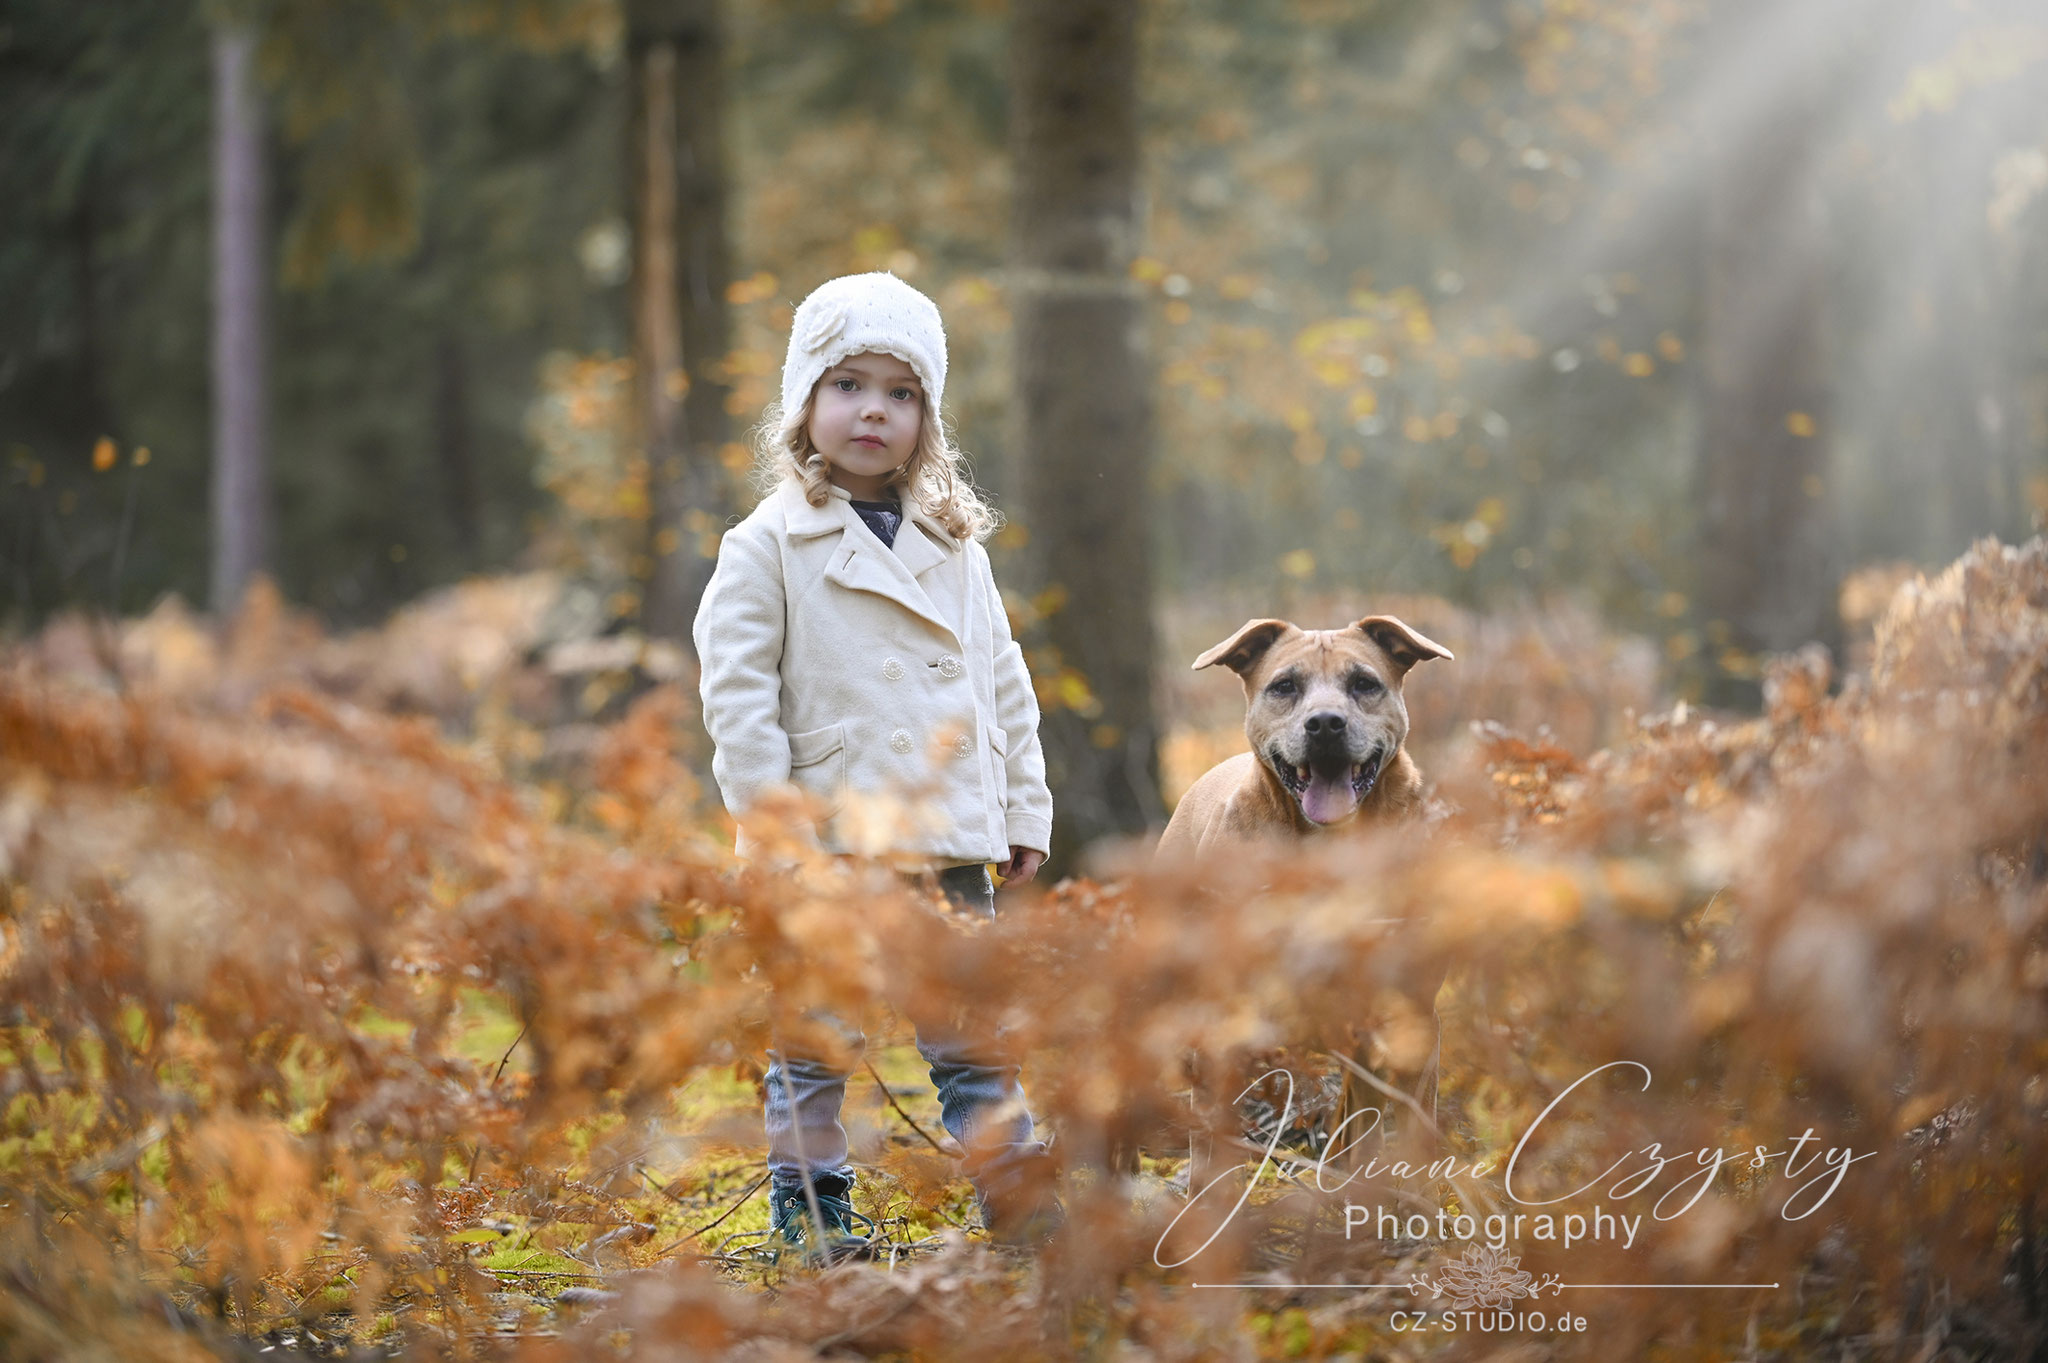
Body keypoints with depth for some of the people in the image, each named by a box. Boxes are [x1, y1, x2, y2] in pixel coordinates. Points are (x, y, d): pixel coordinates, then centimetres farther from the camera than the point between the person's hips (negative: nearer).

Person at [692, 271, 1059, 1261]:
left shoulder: (955, 550, 13)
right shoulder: (769, 546, -2)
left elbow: (1003, 685, 17)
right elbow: (735, 687, -7)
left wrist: (1023, 812, 12)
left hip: (949, 842, 4)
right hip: (825, 844, -4)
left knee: (975, 1032, 6)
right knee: (813, 1034, 3)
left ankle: (1014, 1188, 11)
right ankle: (809, 1206, 12)